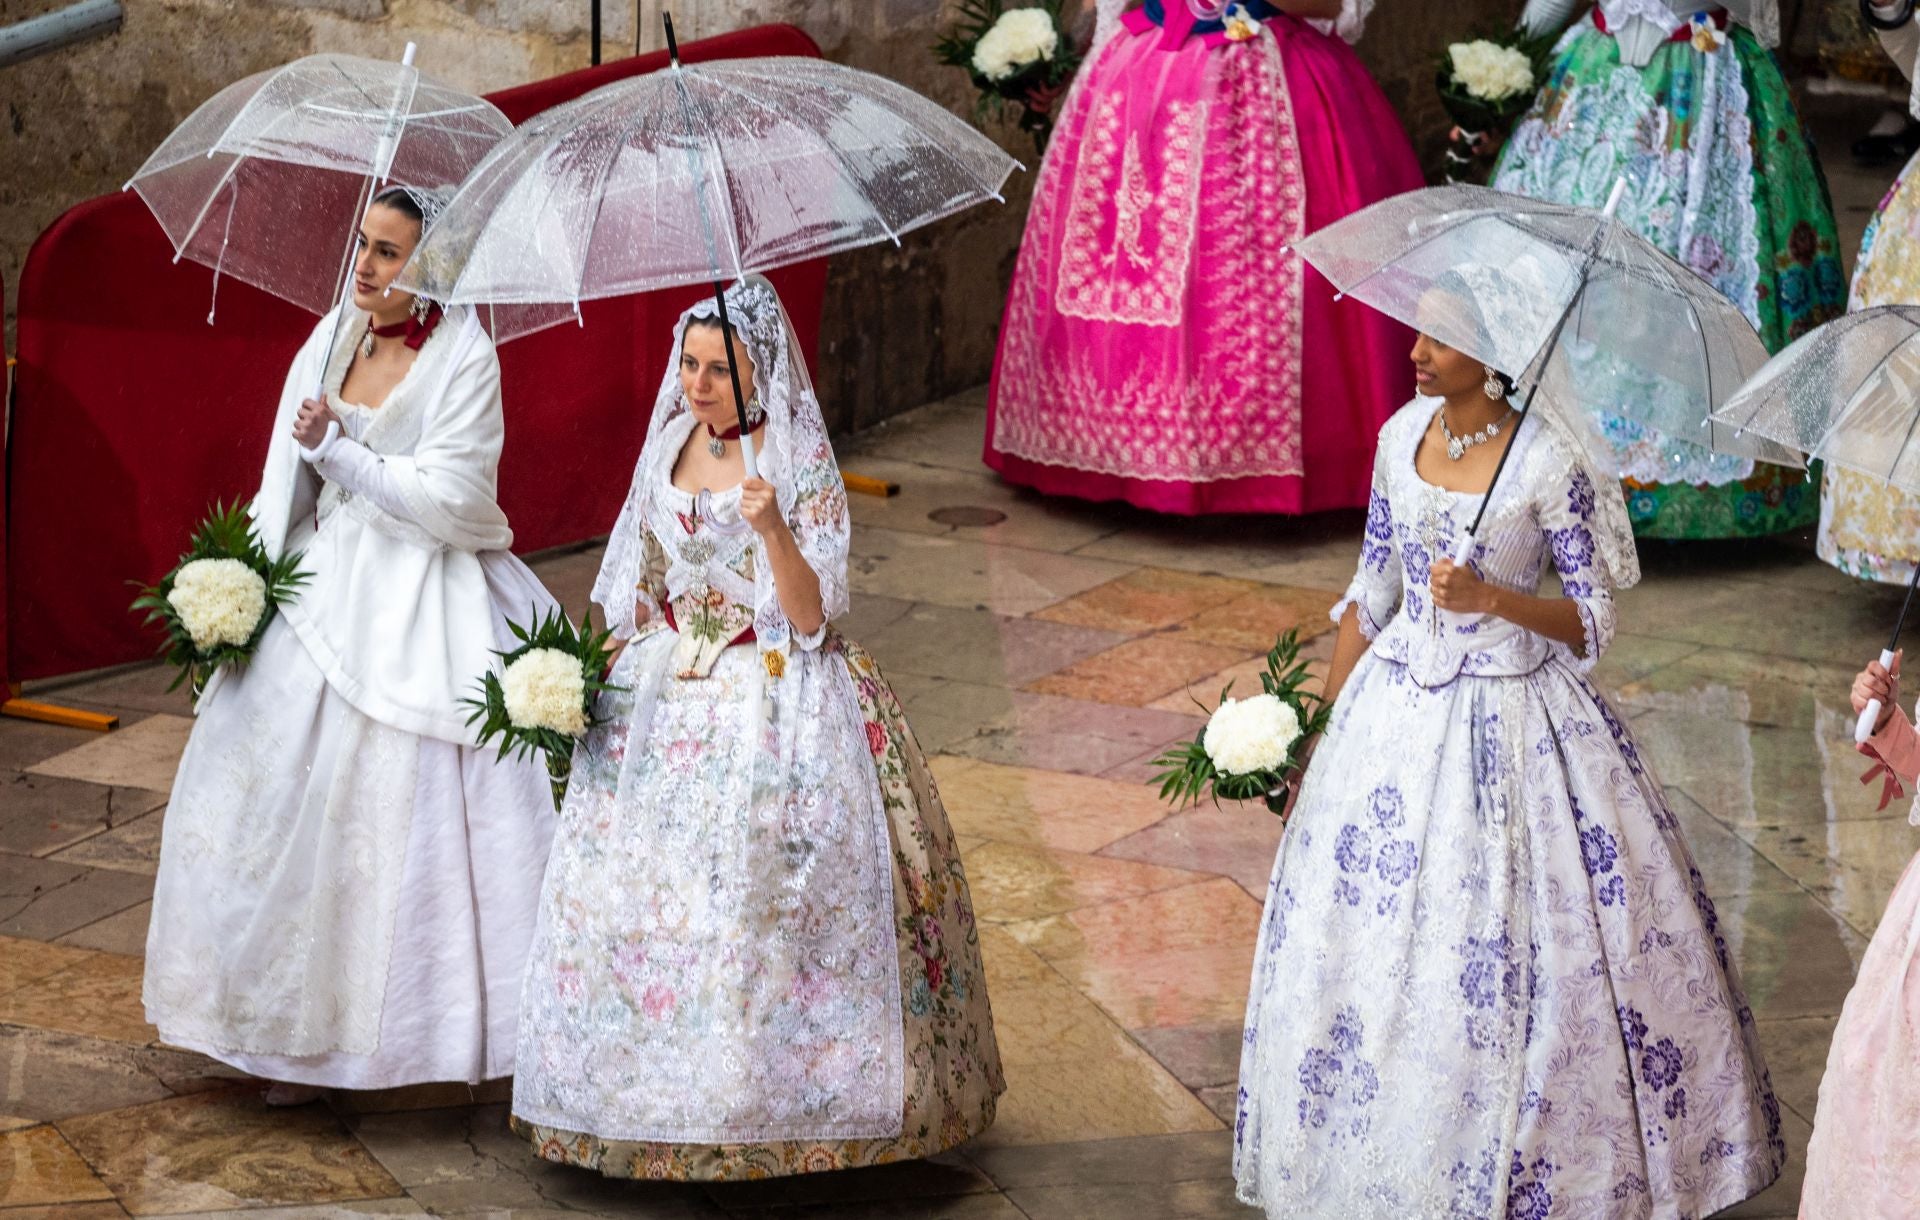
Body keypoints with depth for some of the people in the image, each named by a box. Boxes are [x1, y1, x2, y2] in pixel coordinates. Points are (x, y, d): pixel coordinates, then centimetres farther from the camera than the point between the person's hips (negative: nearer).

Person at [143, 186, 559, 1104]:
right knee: (298, 799, 6)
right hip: (327, 594, 6)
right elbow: (287, 482, 10)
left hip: (427, 608, -6)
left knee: (423, 809, -7)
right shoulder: (332, 339, 8)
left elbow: (448, 500, -16)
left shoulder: (464, 356, -10)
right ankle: (303, 1029, 15)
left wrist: (337, 450, -15)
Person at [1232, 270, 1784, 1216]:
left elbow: (1594, 620, -10)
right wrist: (1319, 728, 13)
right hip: (1396, 711, 5)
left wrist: (1489, 595, -26)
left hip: (1512, 722, -5)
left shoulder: (1548, 461, -14)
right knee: (1367, 937, 9)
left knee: (1519, 951, -3)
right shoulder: (1401, 438, 2)